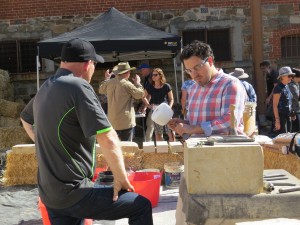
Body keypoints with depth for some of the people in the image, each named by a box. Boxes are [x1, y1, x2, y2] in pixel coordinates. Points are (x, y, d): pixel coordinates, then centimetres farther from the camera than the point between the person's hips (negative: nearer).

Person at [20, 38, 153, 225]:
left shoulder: (45, 88, 9)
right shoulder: (78, 86, -17)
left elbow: (26, 119, 31)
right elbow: (108, 140, -22)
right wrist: (121, 179, -10)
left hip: (49, 193, 9)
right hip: (73, 192, -9)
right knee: (141, 206, 0)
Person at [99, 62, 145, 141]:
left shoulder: (109, 83, 2)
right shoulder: (127, 84, -17)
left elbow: (101, 90, 23)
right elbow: (140, 94, -5)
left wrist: (106, 79, 35)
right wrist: (137, 83, 9)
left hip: (112, 121, 6)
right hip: (126, 122, -6)